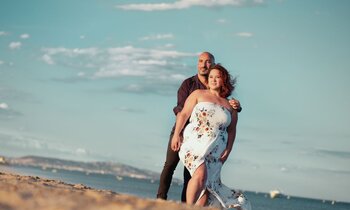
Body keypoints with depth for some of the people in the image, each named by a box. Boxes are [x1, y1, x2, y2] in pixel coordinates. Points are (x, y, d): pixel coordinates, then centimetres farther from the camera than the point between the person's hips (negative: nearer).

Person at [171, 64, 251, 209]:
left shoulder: (230, 106, 16)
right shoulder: (198, 94, 10)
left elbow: (231, 130, 17)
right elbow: (184, 114, 4)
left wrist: (228, 150, 5)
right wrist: (176, 134, -7)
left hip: (215, 151, 3)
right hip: (195, 144, -3)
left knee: (206, 186, -5)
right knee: (201, 174, -28)